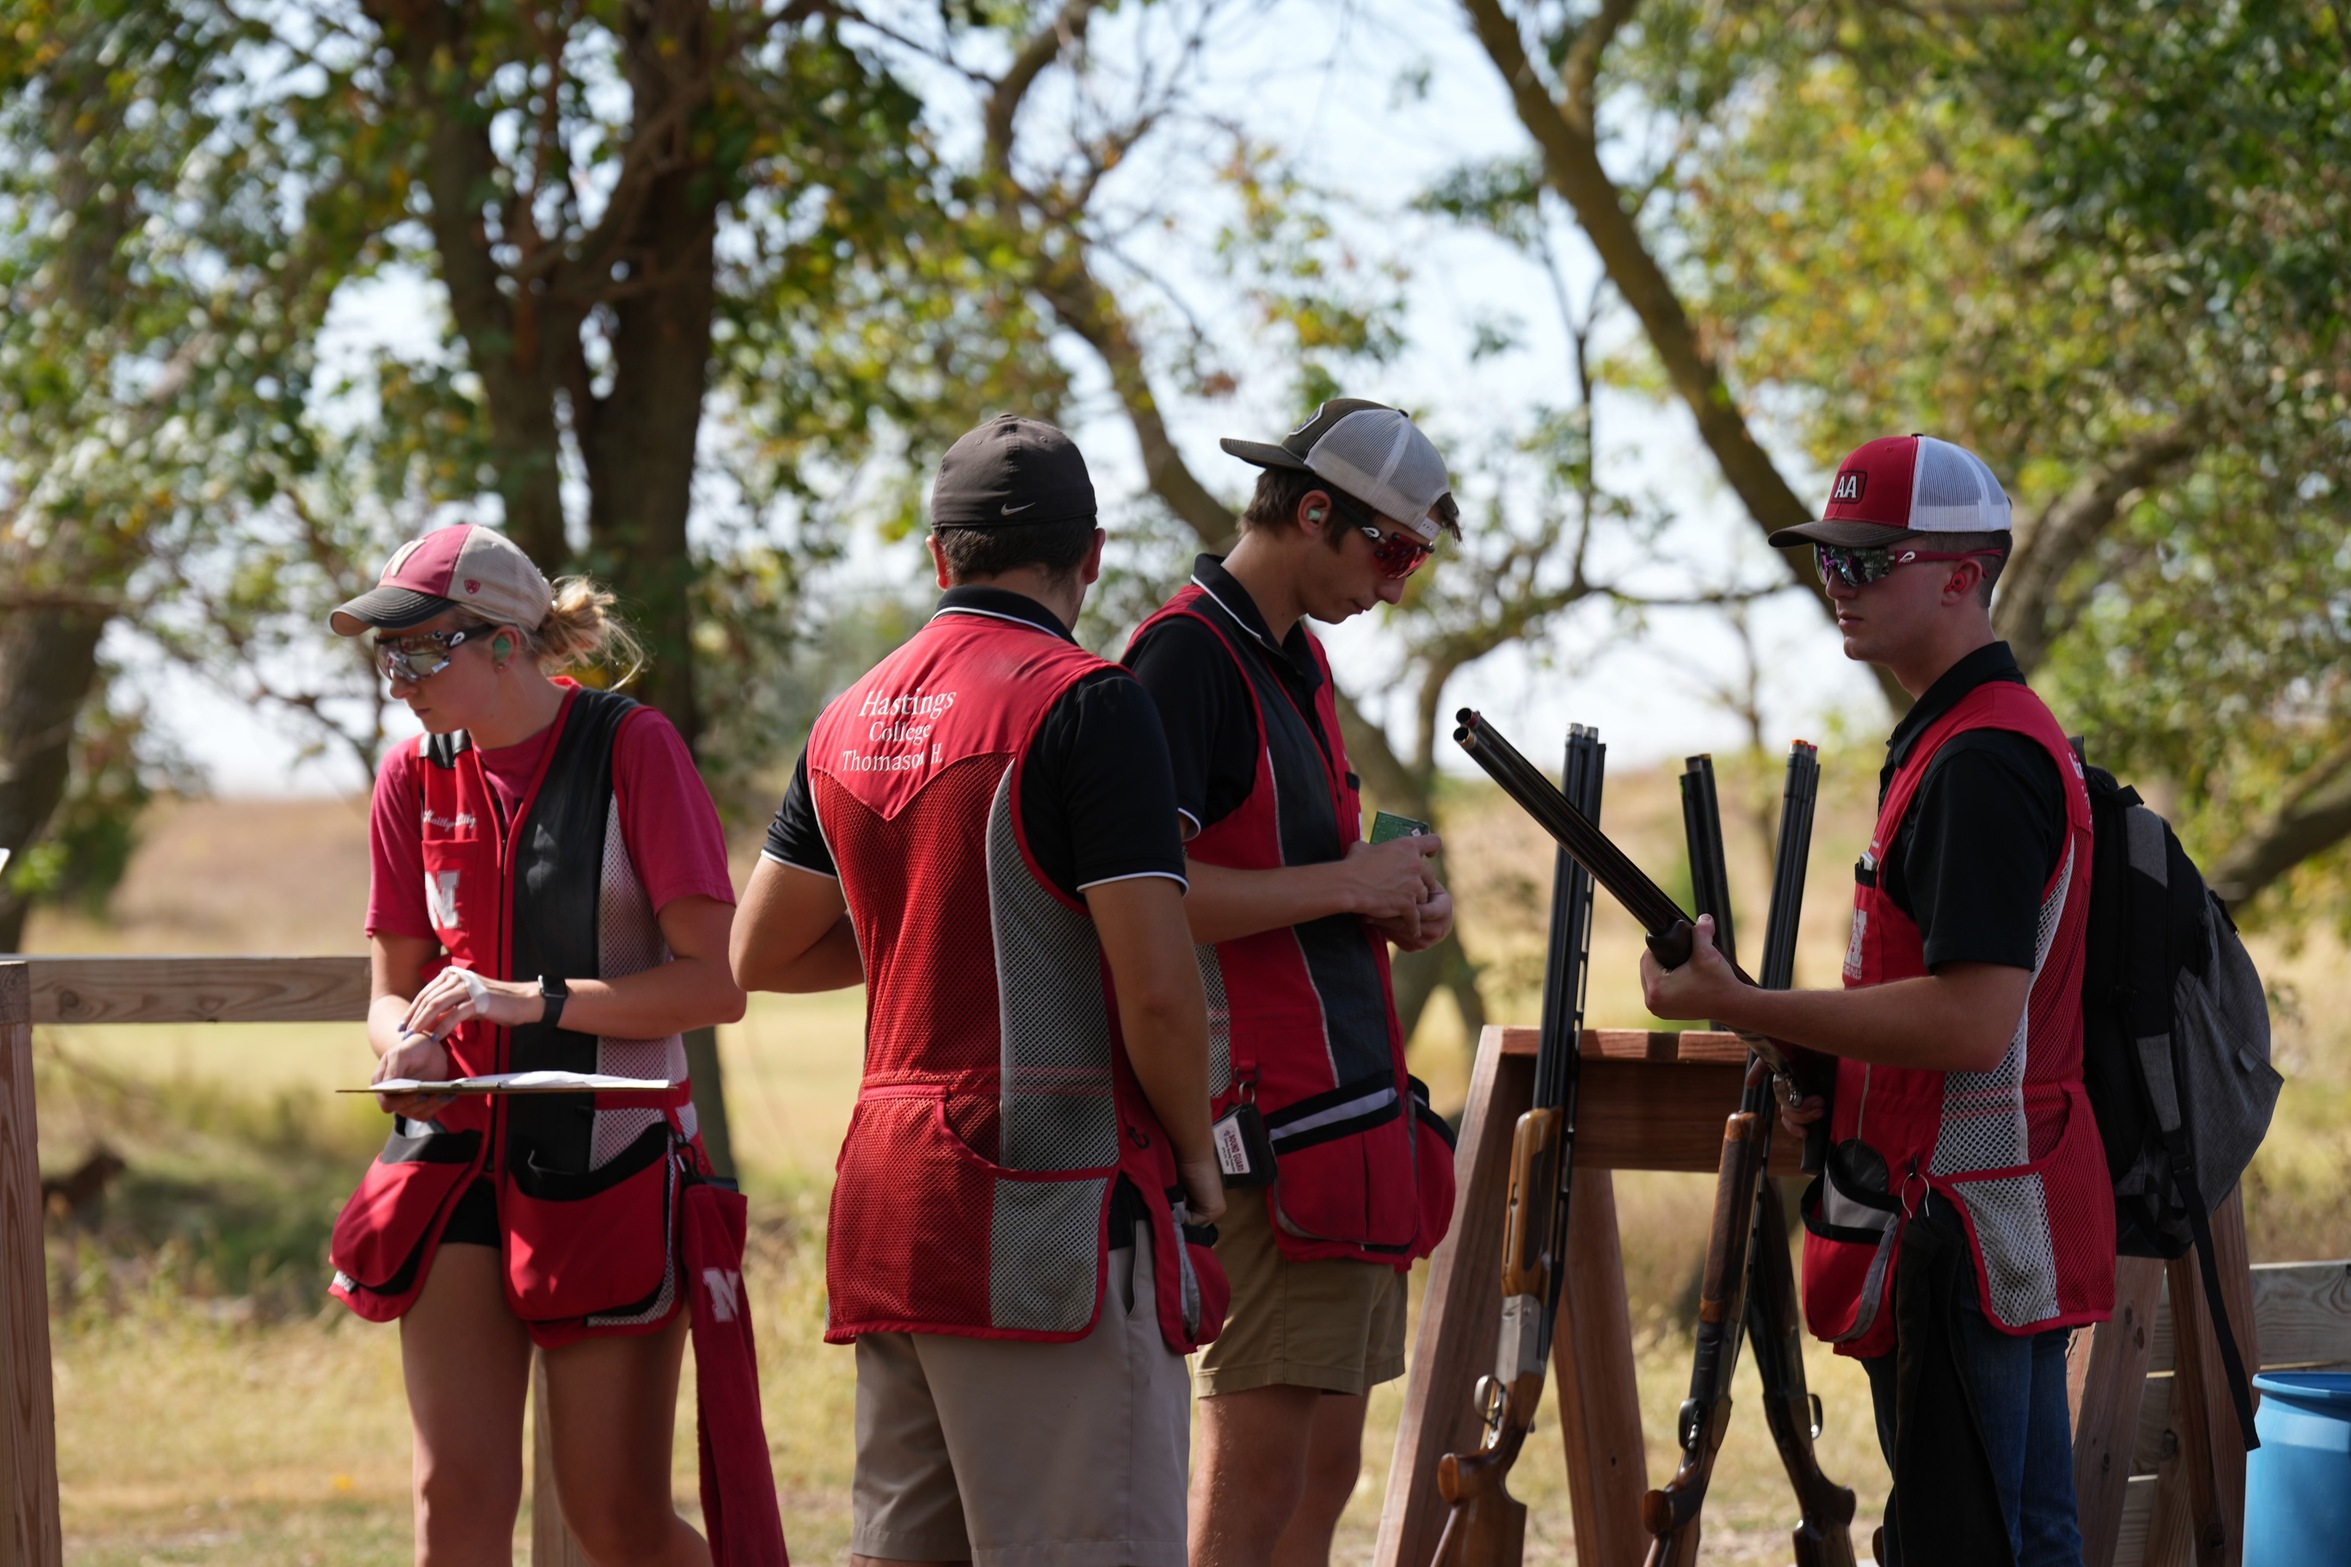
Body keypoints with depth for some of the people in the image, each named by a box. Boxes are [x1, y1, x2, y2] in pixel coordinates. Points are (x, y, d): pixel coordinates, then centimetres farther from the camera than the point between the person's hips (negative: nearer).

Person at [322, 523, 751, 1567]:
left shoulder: (631, 748, -9)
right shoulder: (415, 776, 5)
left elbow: (718, 981, -13)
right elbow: (395, 989, 13)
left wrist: (534, 999, -22)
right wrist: (406, 1048, -11)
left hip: (611, 1159, -4)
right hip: (461, 1153, 4)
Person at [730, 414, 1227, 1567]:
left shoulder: (850, 720, 13)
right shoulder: (1083, 705, -9)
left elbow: (760, 953, 23)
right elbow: (1156, 988, -14)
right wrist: (1196, 1153, 1)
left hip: (887, 1187, 7)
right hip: (1051, 1199, -7)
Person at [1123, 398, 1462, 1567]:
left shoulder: (1296, 660, 18)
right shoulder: (1186, 658, -12)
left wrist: (1389, 907, 9)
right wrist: (1344, 883, -15)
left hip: (1350, 1108, 10)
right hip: (1271, 1121, -10)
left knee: (1325, 1469, 10)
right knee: (1258, 1470, -9)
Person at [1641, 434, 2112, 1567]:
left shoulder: (1980, 761, -17)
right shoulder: (1981, 735, 17)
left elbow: (1973, 1022, -25)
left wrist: (1738, 1006, -18)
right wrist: (1825, 1077, 13)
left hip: (1963, 1227, -11)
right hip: (2011, 1225, 11)